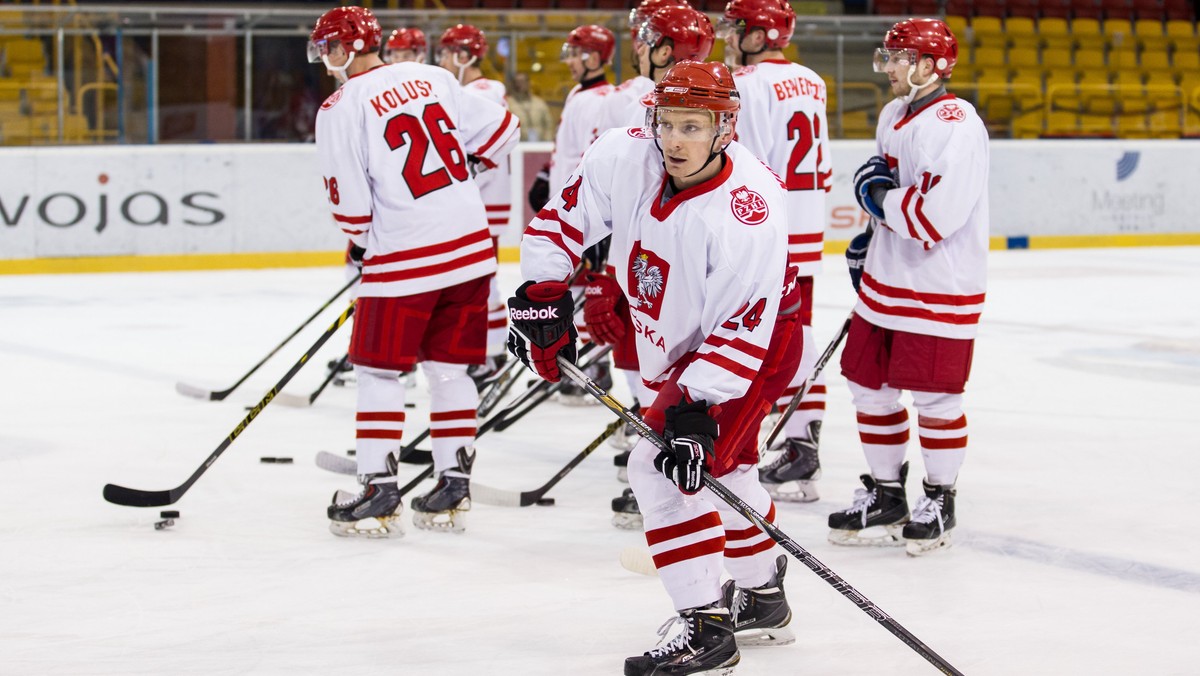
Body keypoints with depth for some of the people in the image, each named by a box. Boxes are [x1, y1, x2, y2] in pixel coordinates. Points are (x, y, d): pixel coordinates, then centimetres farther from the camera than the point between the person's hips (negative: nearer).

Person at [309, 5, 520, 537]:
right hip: (471, 245, 6)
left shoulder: (341, 109, -9)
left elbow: (350, 204, -8)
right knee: (448, 368, 13)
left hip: (403, 255, -6)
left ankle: (379, 491, 2)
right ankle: (452, 487, 15)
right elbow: (500, 133, 11)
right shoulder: (432, 78, 8)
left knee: (378, 370, 5)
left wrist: (364, 240, 13)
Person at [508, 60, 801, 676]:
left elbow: (741, 329, -32)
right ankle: (762, 598, 43)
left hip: (753, 347, -8)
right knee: (723, 466, 23)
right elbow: (563, 217, -1)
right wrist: (542, 296, -6)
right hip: (674, 345, 8)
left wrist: (696, 405, -35)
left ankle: (705, 625, -14)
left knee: (662, 465, -19)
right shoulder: (624, 157, -16)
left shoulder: (748, 207, -33)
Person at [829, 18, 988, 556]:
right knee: (870, 386, 11)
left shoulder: (955, 125, -19)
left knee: (934, 398, -1)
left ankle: (939, 501, 16)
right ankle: (885, 496, 24)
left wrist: (878, 193, -15)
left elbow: (936, 214, -27)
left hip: (941, 285, -9)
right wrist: (869, 242, 17)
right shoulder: (893, 116, 11)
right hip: (886, 279, 9)